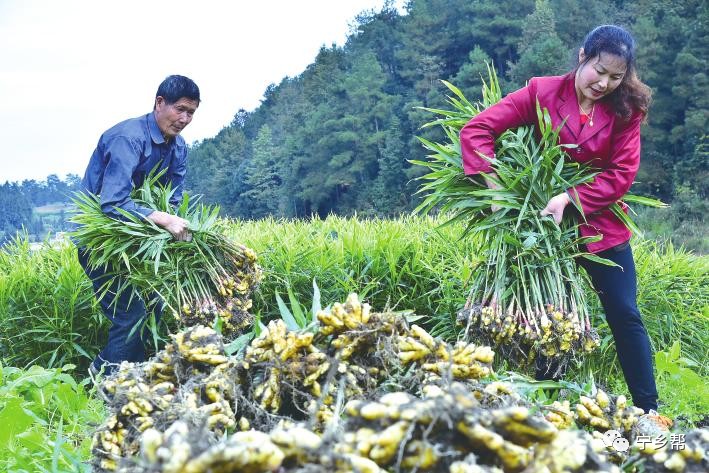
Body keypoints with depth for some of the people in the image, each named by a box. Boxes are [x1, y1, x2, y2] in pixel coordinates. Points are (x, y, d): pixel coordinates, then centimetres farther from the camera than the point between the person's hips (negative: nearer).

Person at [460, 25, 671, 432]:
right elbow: (476, 130, -13)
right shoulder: (542, 93, -9)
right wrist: (493, 185, -24)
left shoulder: (626, 107, -4)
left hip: (602, 227, 1)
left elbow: (623, 173, -9)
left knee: (625, 317, 2)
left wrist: (570, 197, -22)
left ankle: (648, 410, 12)